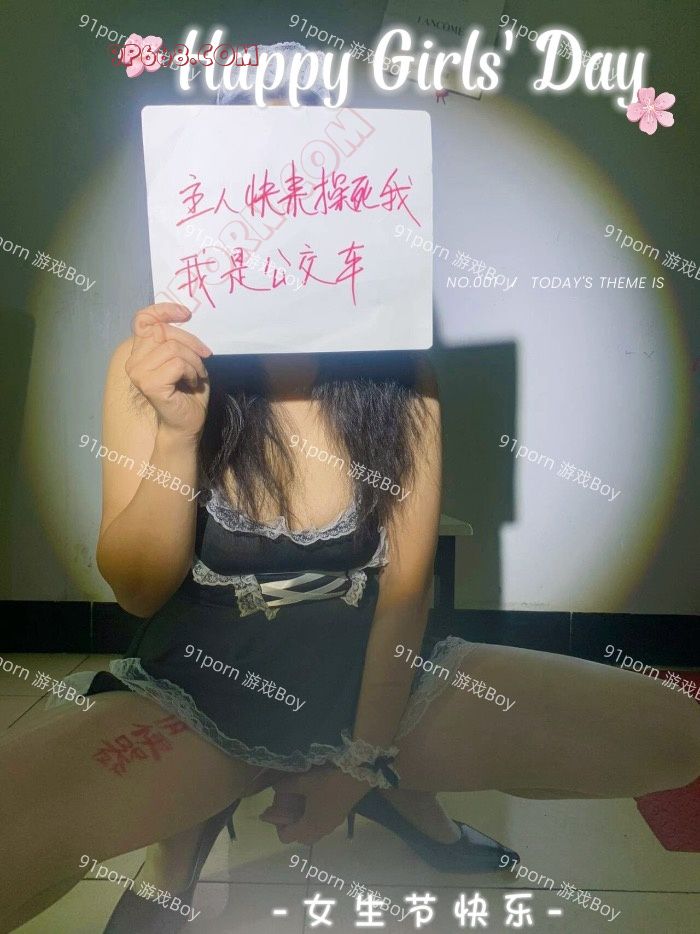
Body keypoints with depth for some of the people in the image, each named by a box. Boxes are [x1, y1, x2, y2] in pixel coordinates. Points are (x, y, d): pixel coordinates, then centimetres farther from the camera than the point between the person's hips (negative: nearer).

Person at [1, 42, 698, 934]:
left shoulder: (399, 373, -9)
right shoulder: (150, 369, -11)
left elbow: (407, 580, -7)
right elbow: (139, 591, -12)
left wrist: (361, 755, -12)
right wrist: (177, 430, -28)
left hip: (367, 671, 2)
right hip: (198, 688, -1)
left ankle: (394, 784, 8)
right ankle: (189, 829, 2)